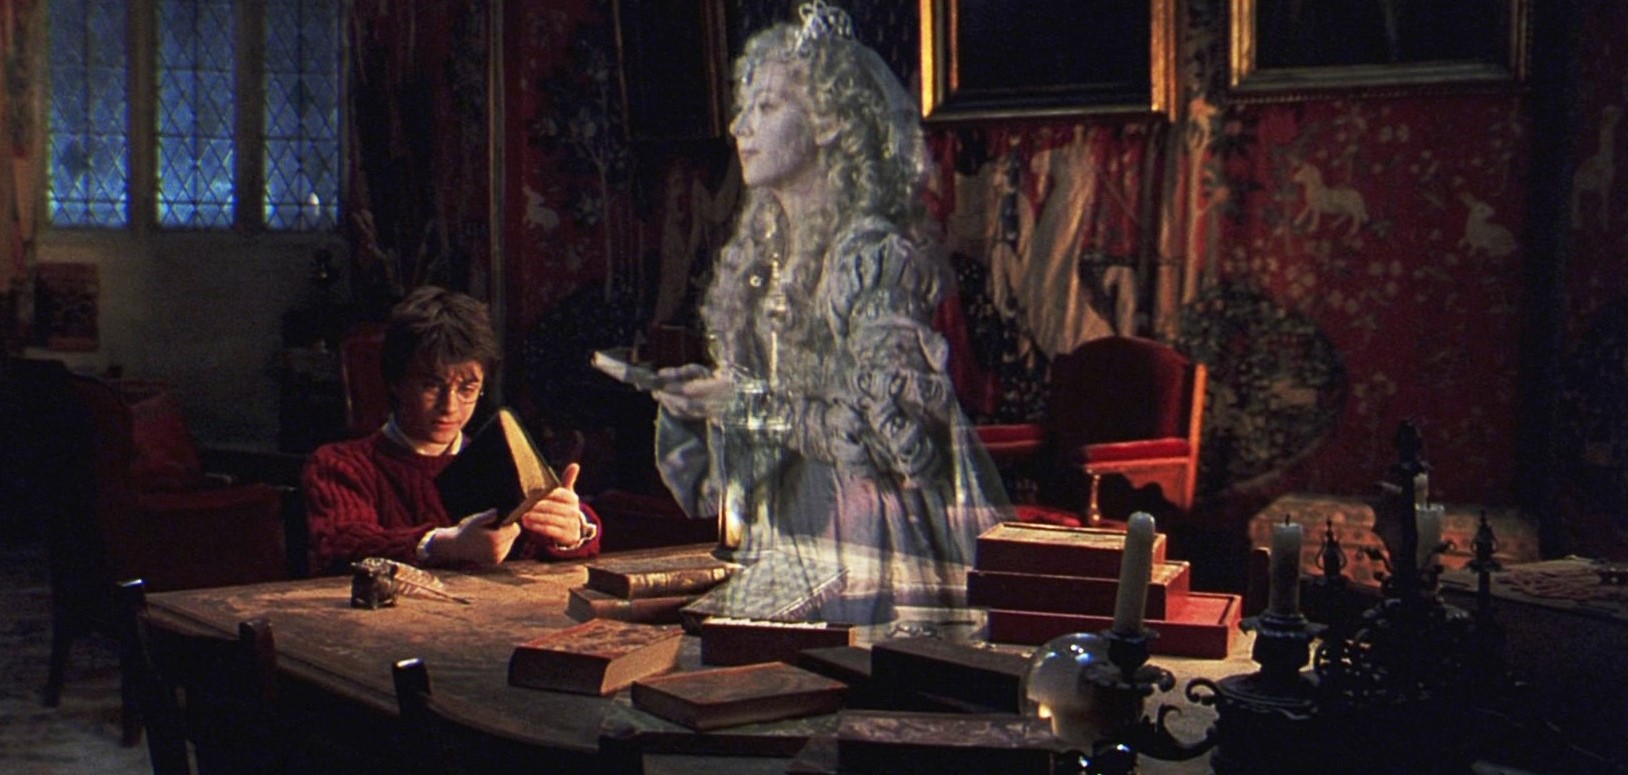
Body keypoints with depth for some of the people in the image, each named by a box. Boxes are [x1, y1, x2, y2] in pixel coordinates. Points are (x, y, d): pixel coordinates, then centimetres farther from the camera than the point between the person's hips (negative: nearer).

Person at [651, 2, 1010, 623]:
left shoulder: (874, 256, -11)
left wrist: (754, 407, -15)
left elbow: (897, 432, -17)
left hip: (862, 554, -7)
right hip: (772, 548, 7)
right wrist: (698, 401, -1)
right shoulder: (756, 257, 11)